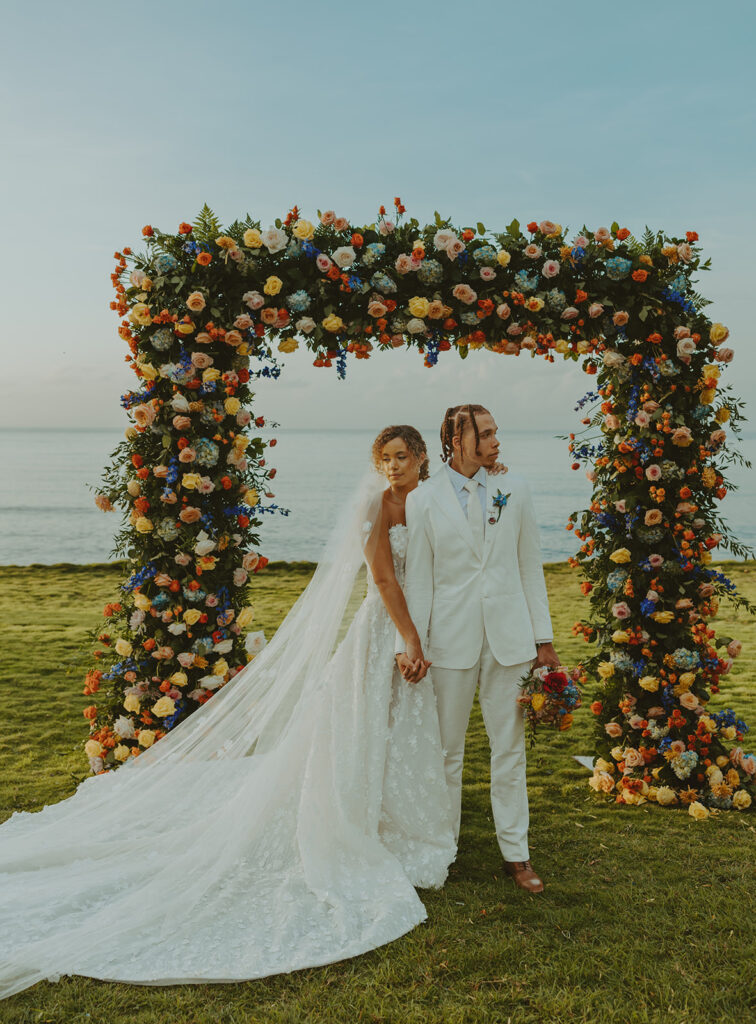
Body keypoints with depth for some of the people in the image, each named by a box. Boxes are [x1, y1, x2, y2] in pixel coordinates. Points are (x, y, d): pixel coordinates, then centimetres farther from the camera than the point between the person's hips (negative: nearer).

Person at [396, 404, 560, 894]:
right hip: (452, 638, -1)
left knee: (510, 748, 9)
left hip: (509, 638, 1)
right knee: (447, 748, 11)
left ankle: (516, 854, 23)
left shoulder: (515, 488, 3)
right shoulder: (424, 499, -3)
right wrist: (409, 641, -8)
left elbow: (530, 565, 6)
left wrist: (544, 637, 5)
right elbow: (418, 577, 0)